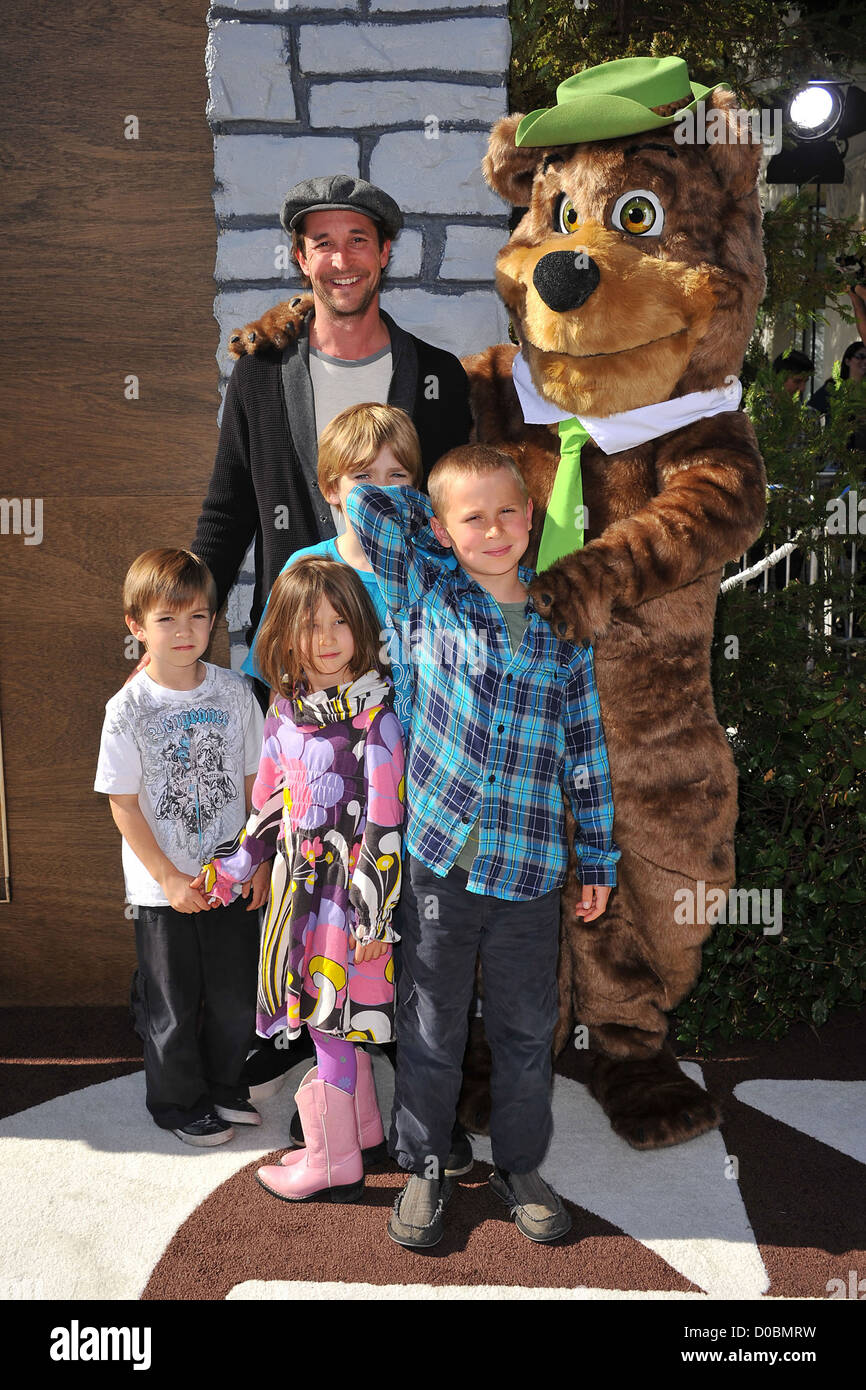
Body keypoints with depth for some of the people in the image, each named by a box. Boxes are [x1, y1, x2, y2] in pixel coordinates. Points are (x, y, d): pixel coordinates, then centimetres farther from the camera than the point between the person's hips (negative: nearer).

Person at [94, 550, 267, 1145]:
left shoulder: (235, 692, -4)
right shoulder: (129, 709, -12)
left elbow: (254, 783, 2)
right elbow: (124, 806, -9)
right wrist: (170, 879, -12)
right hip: (162, 887, -2)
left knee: (238, 996, 15)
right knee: (174, 1005, 13)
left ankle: (223, 1085, 39)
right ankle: (179, 1101, 35)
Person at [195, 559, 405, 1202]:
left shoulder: (375, 714, -15)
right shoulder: (286, 710, 6)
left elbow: (385, 822, -16)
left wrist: (373, 911, -16)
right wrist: (231, 868, 18)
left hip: (349, 887, -7)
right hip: (301, 885, 7)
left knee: (332, 1019, 2)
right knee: (332, 1019, 17)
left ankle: (333, 1161, 19)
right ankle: (362, 1130, 35)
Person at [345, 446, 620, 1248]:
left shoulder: (562, 628, 4)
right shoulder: (428, 597, 0)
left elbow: (586, 749, 8)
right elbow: (366, 501, -6)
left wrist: (598, 860, 9)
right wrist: (437, 519, 8)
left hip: (529, 870, 2)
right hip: (437, 860, -1)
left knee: (526, 1030, 15)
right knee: (431, 1031, 12)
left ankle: (519, 1165, 36)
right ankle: (423, 1168, 33)